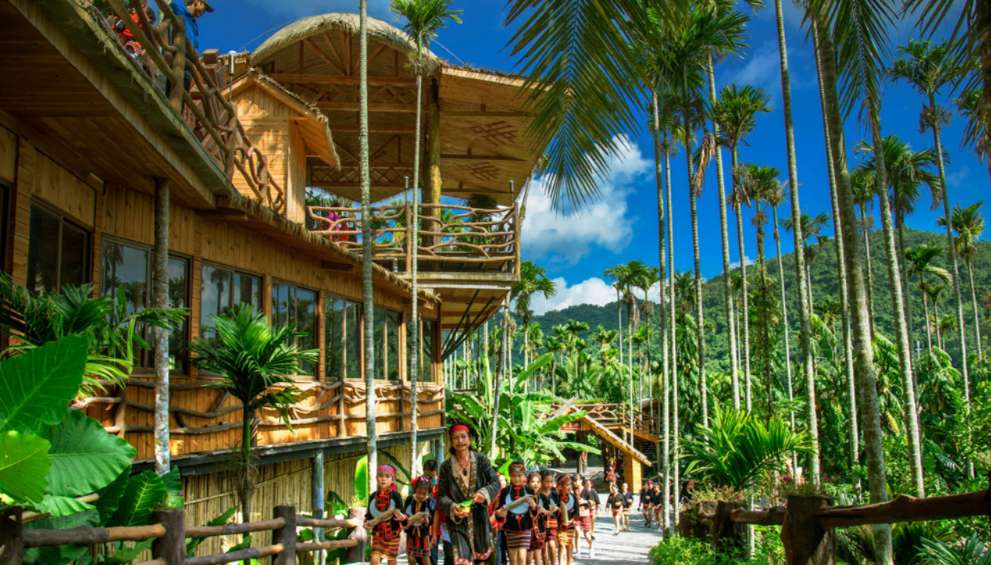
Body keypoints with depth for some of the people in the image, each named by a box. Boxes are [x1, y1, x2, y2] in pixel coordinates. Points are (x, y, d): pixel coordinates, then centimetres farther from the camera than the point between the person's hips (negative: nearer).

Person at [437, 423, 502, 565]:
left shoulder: (481, 460, 0)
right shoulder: (446, 466, -1)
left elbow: (495, 483, -1)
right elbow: (442, 495, 1)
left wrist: (484, 492, -21)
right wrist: (452, 507, -19)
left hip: (479, 518, 2)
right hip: (457, 520, -2)